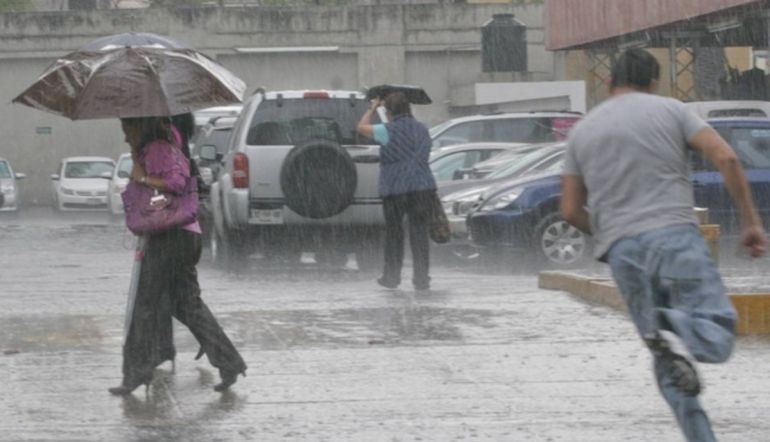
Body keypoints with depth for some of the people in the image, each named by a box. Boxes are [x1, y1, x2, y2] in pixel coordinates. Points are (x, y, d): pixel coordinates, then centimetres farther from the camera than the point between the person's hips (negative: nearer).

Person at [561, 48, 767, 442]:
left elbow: (570, 210, 16)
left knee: (669, 365, 9)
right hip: (675, 236, -3)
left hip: (622, 251, 3)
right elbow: (725, 158, -2)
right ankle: (677, 331, -35)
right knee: (716, 336, -5)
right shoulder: (670, 110, 9)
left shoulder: (581, 132, 18)